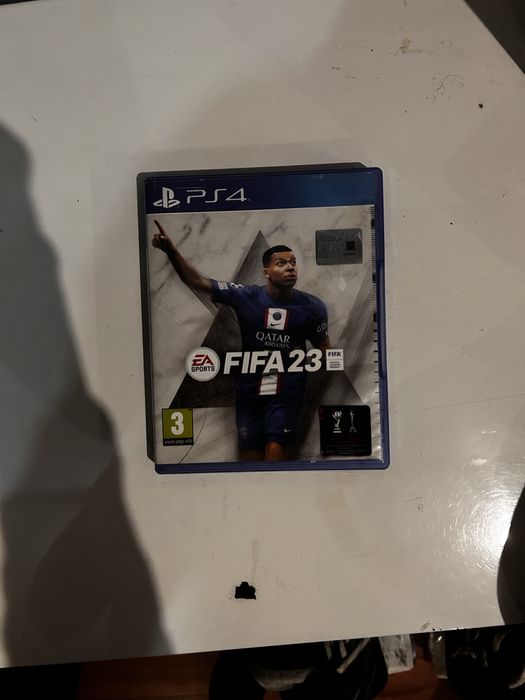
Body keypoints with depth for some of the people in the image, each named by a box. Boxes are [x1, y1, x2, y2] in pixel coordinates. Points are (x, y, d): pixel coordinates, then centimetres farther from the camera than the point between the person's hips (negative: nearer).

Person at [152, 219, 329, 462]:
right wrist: (171, 250, -24)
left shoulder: (312, 307, -7)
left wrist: (311, 363, -12)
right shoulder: (245, 296, -10)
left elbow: (322, 346, 8)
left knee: (275, 453, -10)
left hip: (287, 393, -1)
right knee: (249, 455, 11)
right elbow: (198, 282, -12)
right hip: (249, 390, 2)